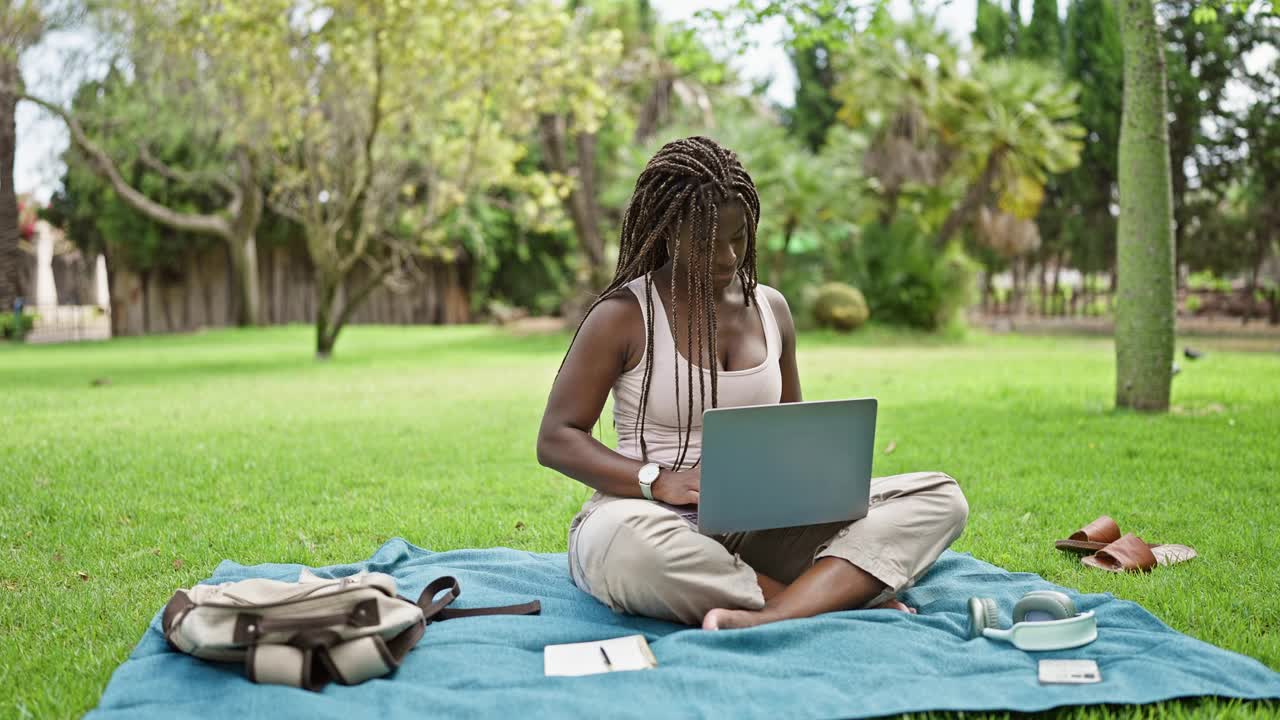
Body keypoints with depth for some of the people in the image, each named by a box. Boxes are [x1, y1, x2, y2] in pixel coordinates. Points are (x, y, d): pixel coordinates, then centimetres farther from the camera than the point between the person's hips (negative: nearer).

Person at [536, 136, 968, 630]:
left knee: (938, 497, -13)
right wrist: (658, 481, -21)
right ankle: (841, 594, -25)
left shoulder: (771, 308, 12)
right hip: (659, 520, -5)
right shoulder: (624, 315, -3)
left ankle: (766, 617, -35)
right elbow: (556, 440, -4)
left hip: (760, 527, 5)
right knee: (629, 544, -43)